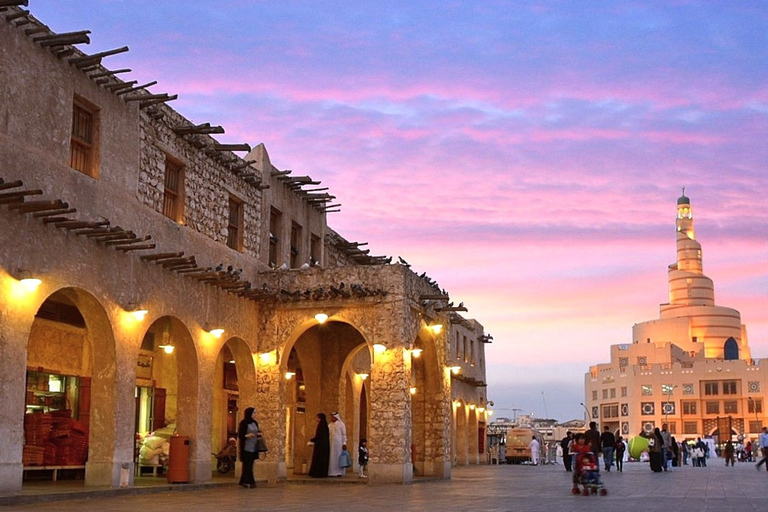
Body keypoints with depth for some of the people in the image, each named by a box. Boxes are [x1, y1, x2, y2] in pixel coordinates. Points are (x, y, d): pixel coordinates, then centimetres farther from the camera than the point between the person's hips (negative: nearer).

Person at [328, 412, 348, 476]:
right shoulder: (330, 425, 11)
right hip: (331, 444, 4)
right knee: (332, 458, 1)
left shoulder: (341, 424, 0)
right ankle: (331, 472, 3)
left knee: (339, 457, -3)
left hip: (339, 444, -4)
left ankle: (340, 472, -1)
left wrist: (344, 443, -10)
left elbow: (344, 434, -3)